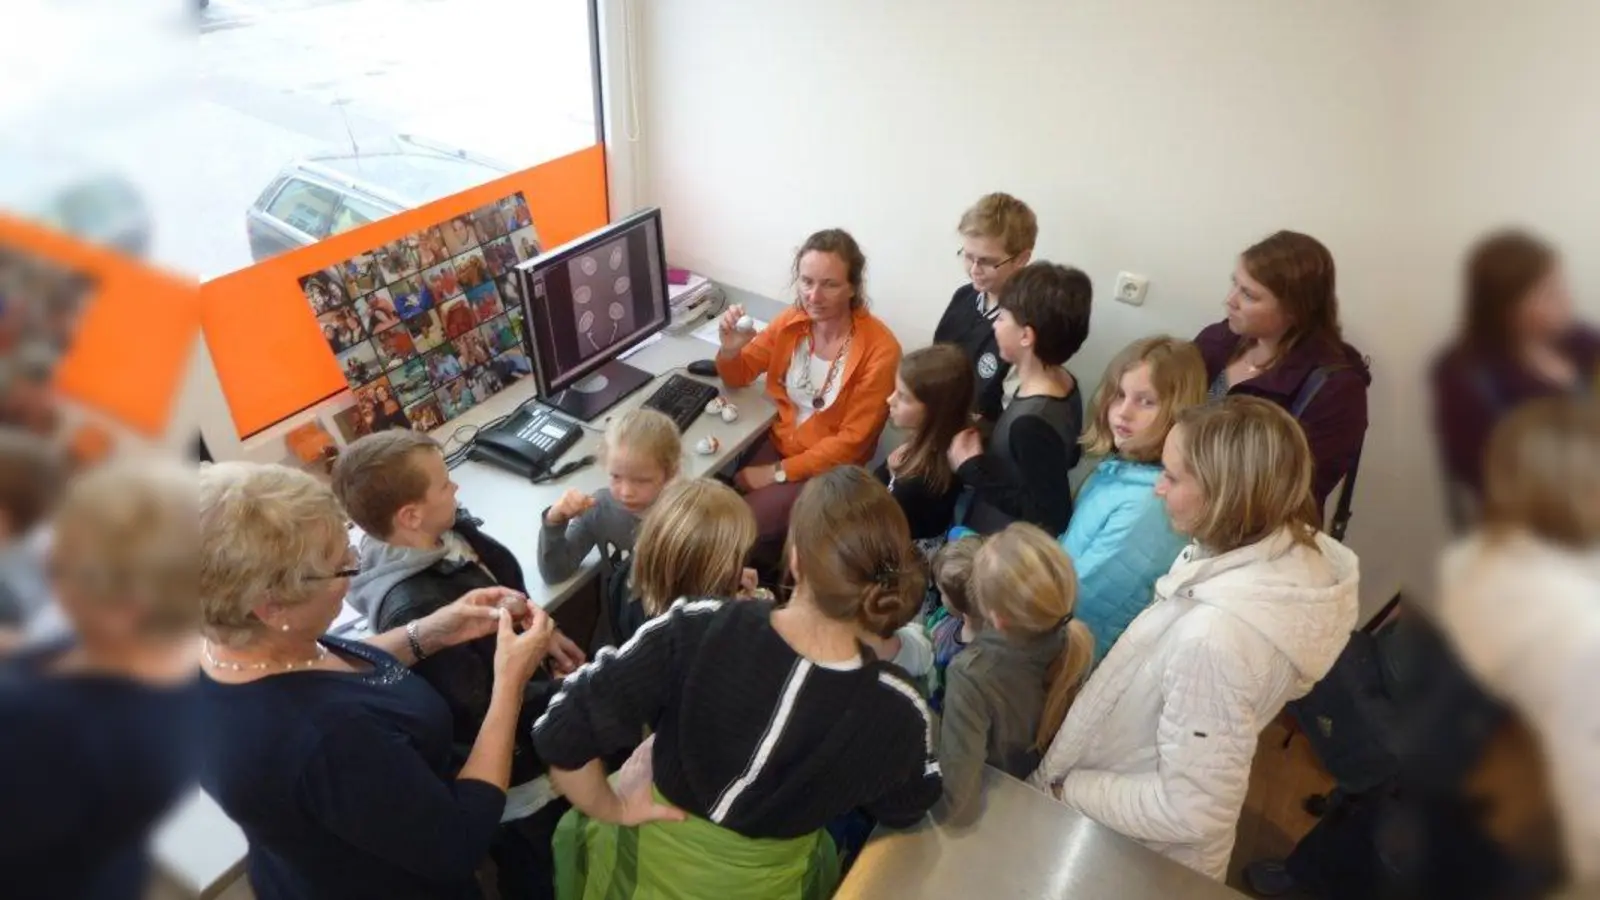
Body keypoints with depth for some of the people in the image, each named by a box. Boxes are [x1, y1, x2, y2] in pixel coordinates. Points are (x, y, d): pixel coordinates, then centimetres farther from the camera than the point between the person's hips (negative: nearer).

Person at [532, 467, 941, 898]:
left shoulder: (697, 632, -33)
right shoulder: (896, 711, -27)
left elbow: (561, 731, -28)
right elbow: (904, 810, -4)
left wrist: (612, 808, -9)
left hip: (643, 864, -1)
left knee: (579, 825, 34)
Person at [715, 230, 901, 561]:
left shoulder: (880, 349, -21)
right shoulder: (791, 321, -6)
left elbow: (852, 440, -16)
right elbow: (738, 377, 7)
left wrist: (780, 472, -17)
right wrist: (731, 349, -17)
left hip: (828, 470, -5)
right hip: (777, 443, 5)